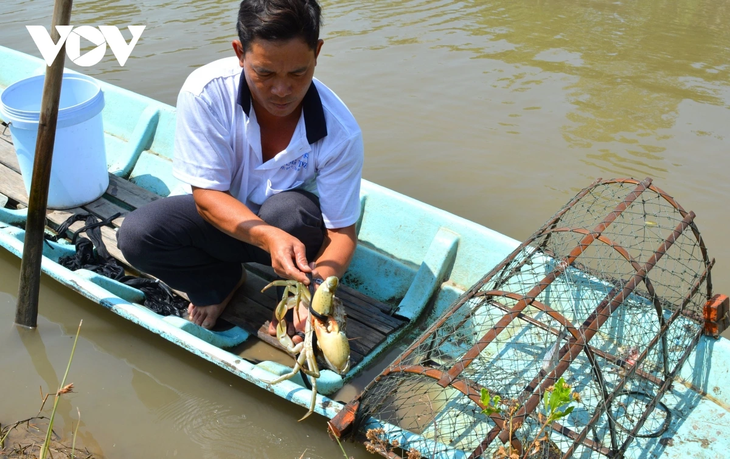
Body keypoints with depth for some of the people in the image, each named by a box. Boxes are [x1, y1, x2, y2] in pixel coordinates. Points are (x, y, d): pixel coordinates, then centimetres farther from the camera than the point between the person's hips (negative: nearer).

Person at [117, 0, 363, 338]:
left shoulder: (340, 132, -28)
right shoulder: (205, 91, -28)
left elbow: (341, 230, -21)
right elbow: (207, 195, -23)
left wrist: (320, 283, -43)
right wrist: (267, 237, -42)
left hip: (297, 228, -1)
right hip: (225, 218, 2)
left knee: (288, 210, -36)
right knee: (136, 234, -23)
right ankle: (222, 282, 7)